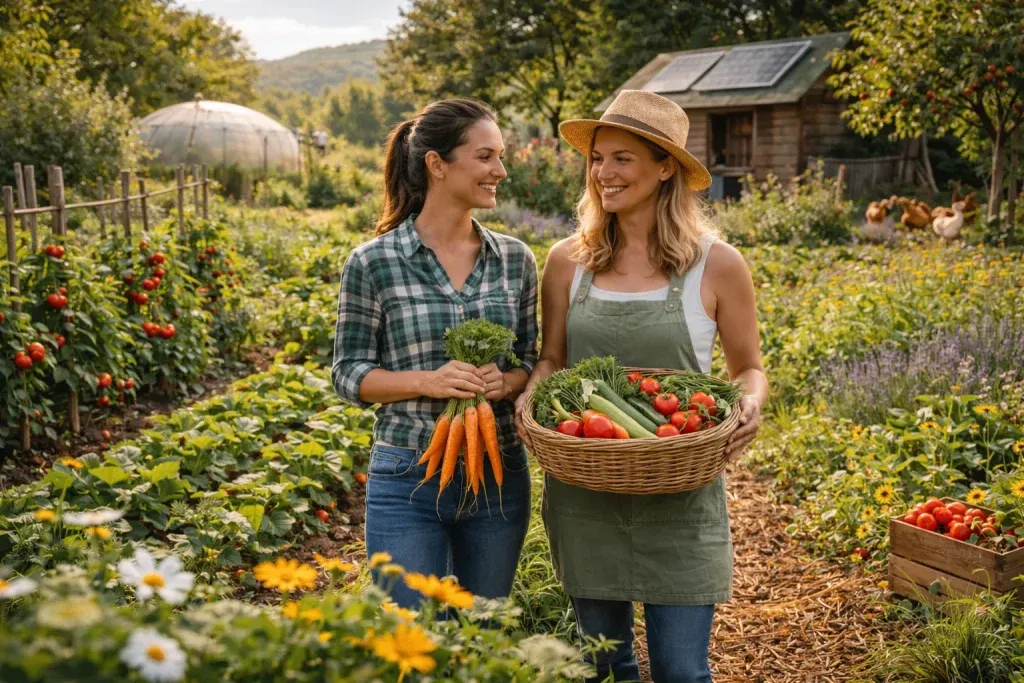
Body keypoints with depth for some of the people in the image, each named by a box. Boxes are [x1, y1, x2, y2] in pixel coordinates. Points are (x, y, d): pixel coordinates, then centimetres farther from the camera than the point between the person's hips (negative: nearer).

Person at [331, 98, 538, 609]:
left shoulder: (515, 259, 4)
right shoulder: (373, 263, -7)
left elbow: (531, 361, 10)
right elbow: (348, 373, -3)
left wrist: (504, 382, -12)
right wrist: (429, 381, -20)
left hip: (499, 476, 4)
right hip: (407, 480, -3)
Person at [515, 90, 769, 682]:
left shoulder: (716, 265, -5)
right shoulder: (569, 262, 1)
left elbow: (750, 369, 5)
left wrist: (750, 405, -16)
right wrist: (530, 394, -11)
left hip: (680, 501, -2)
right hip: (585, 495, 3)